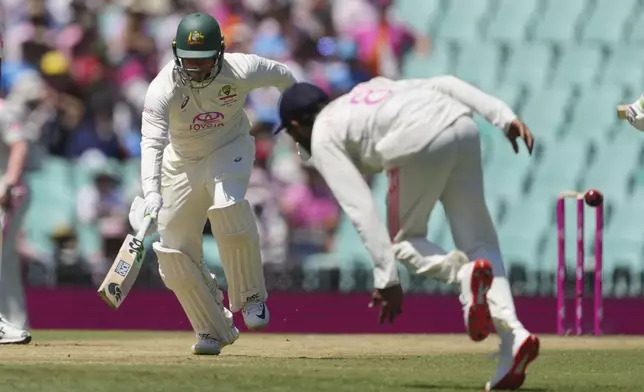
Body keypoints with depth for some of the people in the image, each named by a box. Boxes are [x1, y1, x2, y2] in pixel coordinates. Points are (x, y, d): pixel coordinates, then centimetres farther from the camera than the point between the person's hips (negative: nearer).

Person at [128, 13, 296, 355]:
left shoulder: (241, 71, -26)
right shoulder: (163, 89, -28)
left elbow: (282, 76, -4)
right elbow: (152, 143, -39)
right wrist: (151, 192, -56)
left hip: (230, 148, -2)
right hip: (182, 160, 2)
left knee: (227, 203, -35)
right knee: (172, 253, -3)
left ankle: (250, 295, -16)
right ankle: (215, 330, 17)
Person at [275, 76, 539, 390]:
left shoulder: (322, 140, 17)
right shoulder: (371, 88, 37)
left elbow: (361, 210, 3)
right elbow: (444, 84, 21)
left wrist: (386, 278, 0)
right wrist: (505, 118, 13)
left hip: (420, 142, -6)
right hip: (463, 126, 6)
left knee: (403, 240, 16)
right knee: (479, 242, 10)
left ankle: (463, 272, -15)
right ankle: (512, 334, -10)